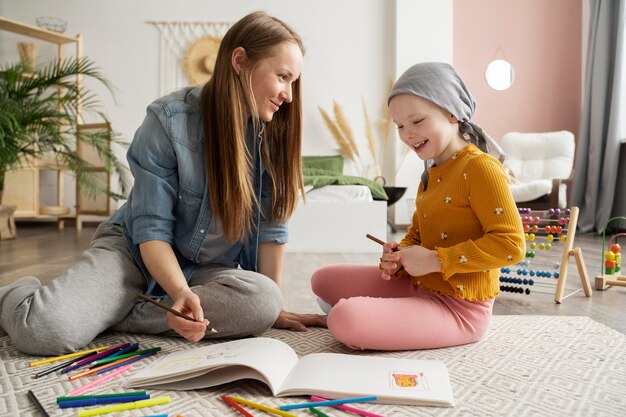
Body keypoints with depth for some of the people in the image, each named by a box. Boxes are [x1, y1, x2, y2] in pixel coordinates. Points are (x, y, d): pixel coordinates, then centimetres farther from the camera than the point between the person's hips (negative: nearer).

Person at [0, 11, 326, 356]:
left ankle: (105, 315, -13)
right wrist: (181, 292, -32)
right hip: (137, 251, -3)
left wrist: (274, 308, -6)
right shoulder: (170, 120, -17)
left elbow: (271, 224, -6)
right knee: (45, 329, -28)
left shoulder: (273, 132, -9)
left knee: (263, 301, -31)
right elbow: (151, 227, -16)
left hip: (210, 270, 4)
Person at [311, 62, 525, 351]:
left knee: (344, 319, -30)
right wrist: (399, 258, -3)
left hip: (459, 307, -9)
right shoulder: (431, 172, 13)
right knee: (323, 280, 10)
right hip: (419, 285, 9)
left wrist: (435, 260, -22)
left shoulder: (480, 167, -16)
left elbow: (511, 244, -22)